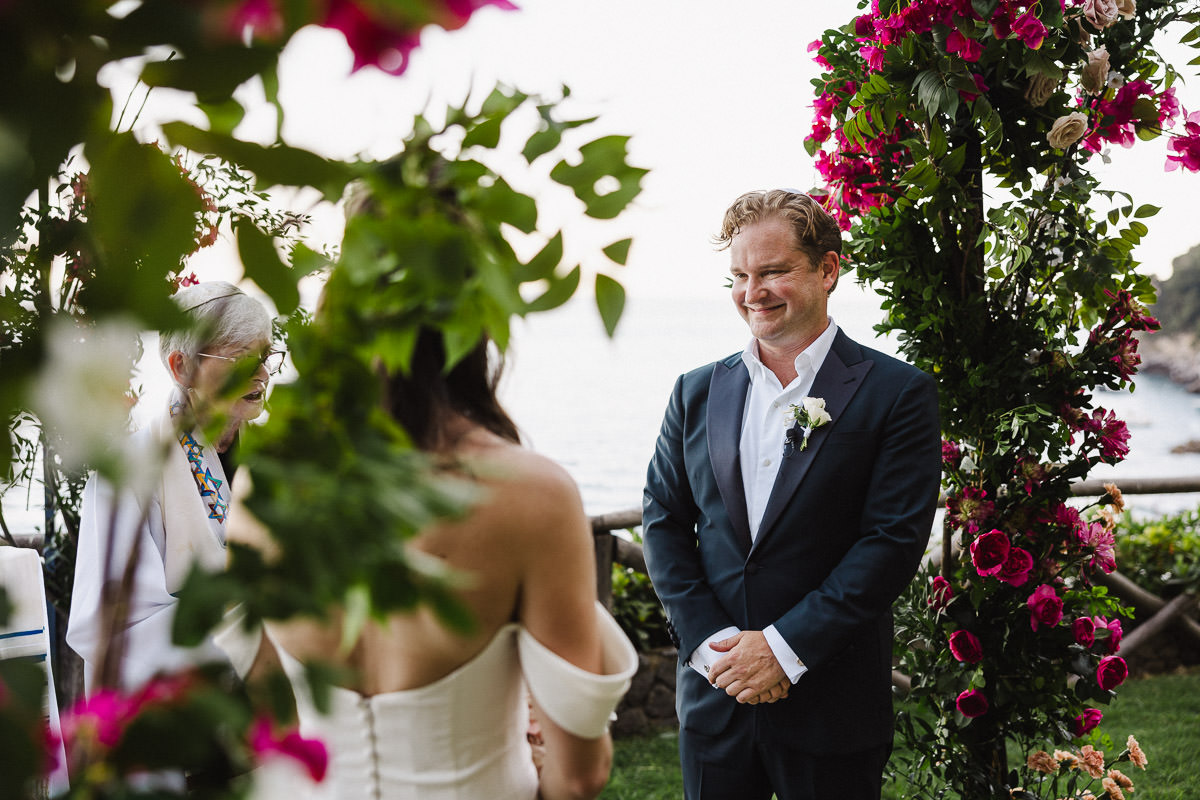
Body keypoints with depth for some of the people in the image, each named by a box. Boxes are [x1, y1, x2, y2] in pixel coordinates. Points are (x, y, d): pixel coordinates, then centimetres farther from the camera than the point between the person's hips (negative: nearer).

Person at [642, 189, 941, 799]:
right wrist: (709, 641, -9)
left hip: (833, 704, -3)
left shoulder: (897, 394, -6)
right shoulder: (697, 393, 7)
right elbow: (664, 520, 5)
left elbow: (893, 539, -11)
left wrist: (786, 646, -15)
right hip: (713, 696, 3)